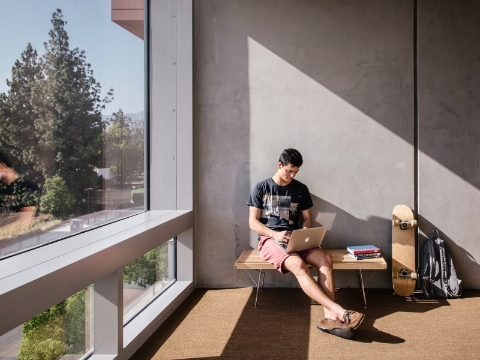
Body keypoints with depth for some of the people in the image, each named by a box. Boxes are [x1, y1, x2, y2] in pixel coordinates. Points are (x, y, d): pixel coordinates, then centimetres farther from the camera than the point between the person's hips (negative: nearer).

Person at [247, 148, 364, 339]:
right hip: (269, 239, -4)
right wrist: (275, 234, -19)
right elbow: (253, 222, -1)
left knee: (325, 258, -27)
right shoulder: (261, 188, 3)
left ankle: (330, 316, -36)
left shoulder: (301, 189, 12)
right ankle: (340, 311, -44)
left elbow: (307, 218, 15)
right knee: (298, 264, -35)